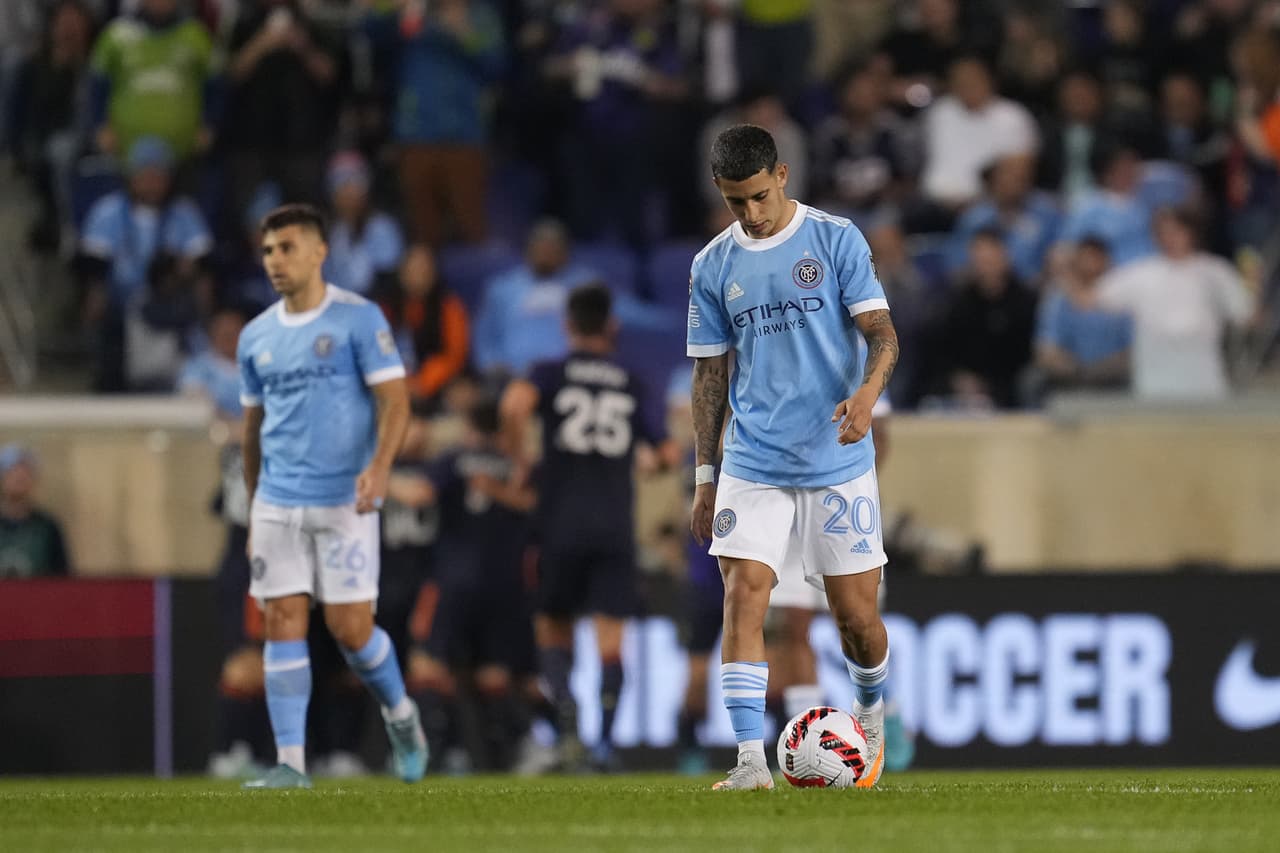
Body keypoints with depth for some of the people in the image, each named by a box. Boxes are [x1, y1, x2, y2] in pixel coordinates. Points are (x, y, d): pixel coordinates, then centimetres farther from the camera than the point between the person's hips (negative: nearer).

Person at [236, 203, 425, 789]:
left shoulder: (359, 319, -4)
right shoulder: (256, 337, 12)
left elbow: (394, 400, -9)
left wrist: (379, 467, -25)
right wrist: (253, 509, 19)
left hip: (343, 503, -4)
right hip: (277, 506, 4)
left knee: (350, 628, -5)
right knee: (282, 625, -4)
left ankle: (400, 714, 23)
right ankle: (291, 762, -4)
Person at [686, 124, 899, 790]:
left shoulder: (836, 240, -1)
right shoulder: (713, 267, 7)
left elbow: (882, 333, -5)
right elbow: (710, 373, 13)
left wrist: (867, 392, -26)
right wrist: (705, 475, 10)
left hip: (838, 463, -2)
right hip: (753, 467, 2)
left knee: (856, 614, 2)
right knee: (743, 595, -15)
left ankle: (871, 711, 33)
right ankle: (751, 760, -16)